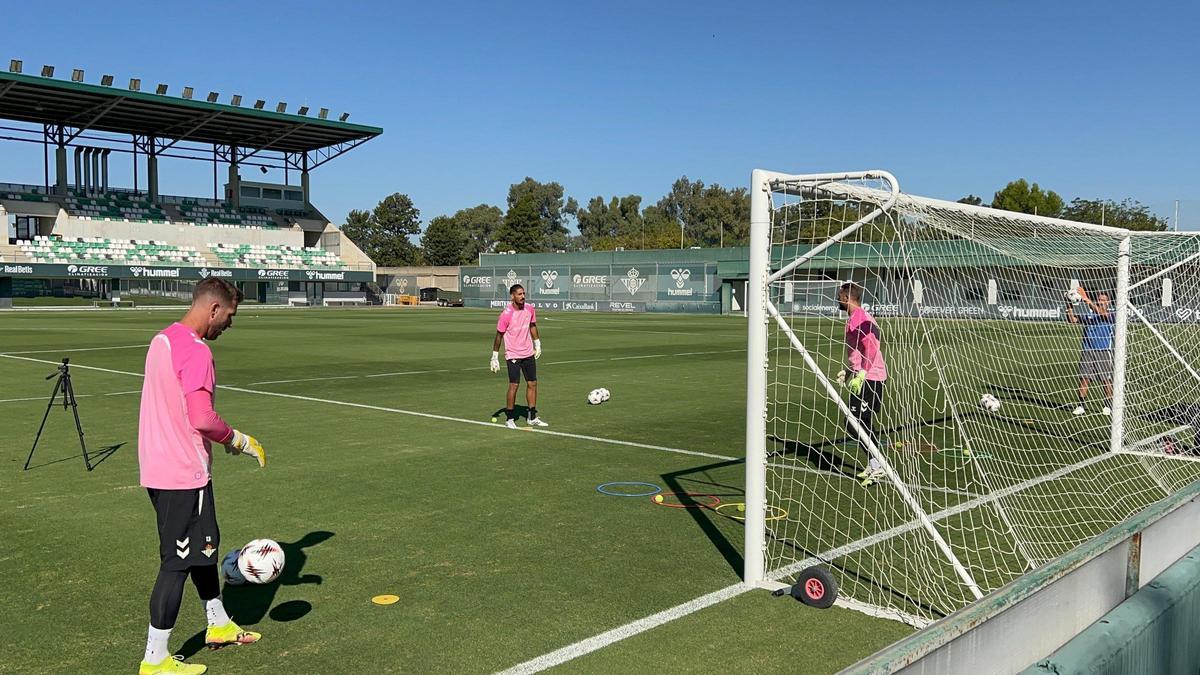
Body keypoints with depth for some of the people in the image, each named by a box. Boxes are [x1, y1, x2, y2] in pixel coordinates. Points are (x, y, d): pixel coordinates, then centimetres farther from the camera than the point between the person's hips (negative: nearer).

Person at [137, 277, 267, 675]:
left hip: (157, 469, 10)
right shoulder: (196, 352, -20)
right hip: (184, 474, -10)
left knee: (204, 545, 22)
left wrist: (224, 438, 18)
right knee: (178, 562, 0)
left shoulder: (162, 339, 11)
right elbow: (202, 418, -26)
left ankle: (219, 625, 37)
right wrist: (238, 440, -8)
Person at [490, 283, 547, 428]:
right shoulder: (506, 314, -15)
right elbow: (499, 336, -9)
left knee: (532, 383, 7)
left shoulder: (530, 309, 0)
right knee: (514, 385, -9)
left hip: (529, 354, 6)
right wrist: (495, 358, -7)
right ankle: (510, 419, 4)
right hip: (513, 355, -6)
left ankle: (533, 418, 17)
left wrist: (537, 344, 17)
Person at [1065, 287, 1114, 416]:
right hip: (1087, 351, 2)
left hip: (1104, 351, -2)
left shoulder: (1110, 314, 0)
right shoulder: (1088, 313, 11)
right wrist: (1070, 306, -12)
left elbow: (1100, 313, -20)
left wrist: (1087, 300, -28)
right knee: (1084, 378, -2)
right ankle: (1081, 406, 2)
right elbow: (1072, 319, 3)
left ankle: (1107, 406, 15)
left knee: (1107, 380, 2)